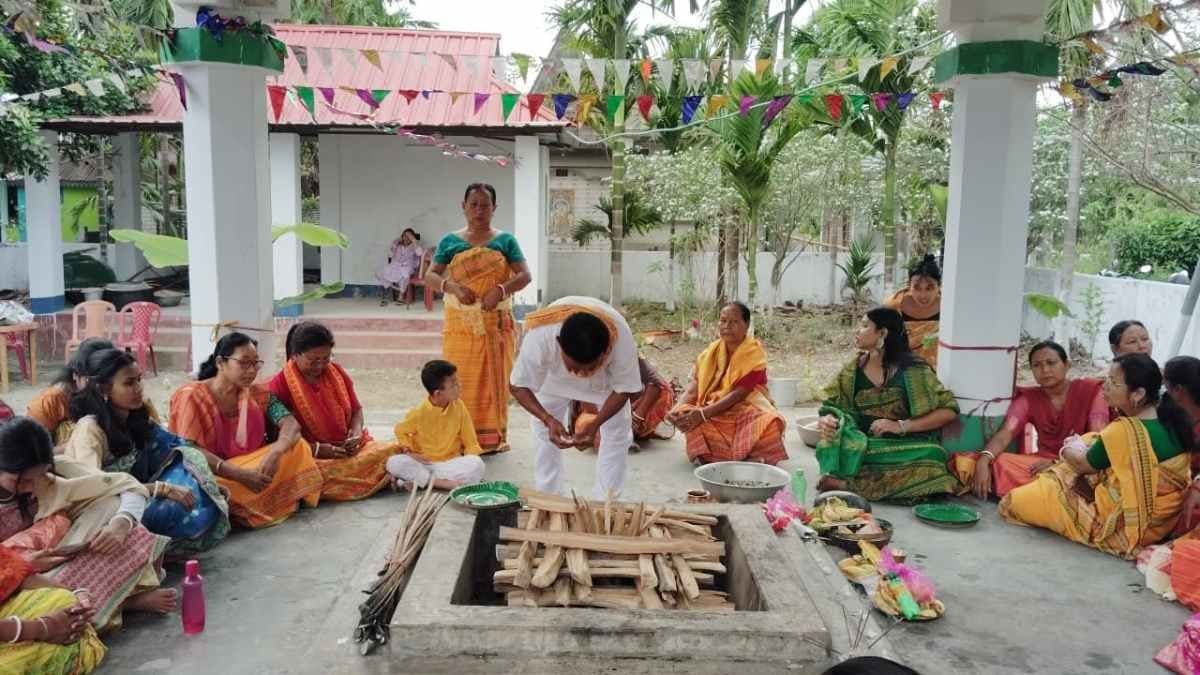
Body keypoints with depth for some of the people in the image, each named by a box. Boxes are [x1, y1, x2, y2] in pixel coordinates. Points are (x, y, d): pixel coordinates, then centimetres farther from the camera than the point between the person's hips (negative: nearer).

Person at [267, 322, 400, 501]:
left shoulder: (337, 373, 8)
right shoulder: (279, 386, -8)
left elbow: (356, 409, 16)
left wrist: (356, 431, -6)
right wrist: (316, 449, -20)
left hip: (349, 449, 4)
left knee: (391, 451, -21)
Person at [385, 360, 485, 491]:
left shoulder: (459, 407, -5)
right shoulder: (419, 412, -10)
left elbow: (469, 440, 0)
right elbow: (401, 430, 7)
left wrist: (471, 461, -15)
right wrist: (409, 452, -9)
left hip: (451, 462, 1)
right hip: (424, 462, -1)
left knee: (477, 464, -29)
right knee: (394, 463, -26)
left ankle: (417, 480, -27)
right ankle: (444, 483, -29)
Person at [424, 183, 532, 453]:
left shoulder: (505, 241, 4)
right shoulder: (450, 242, 6)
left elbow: (524, 275, -4)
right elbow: (430, 276, 1)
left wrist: (501, 290, -22)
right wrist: (452, 286, -18)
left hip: (496, 324, 0)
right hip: (460, 324, 0)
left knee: (494, 379, 4)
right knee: (461, 379, 0)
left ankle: (493, 438, 13)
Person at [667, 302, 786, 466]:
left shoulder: (755, 353, -11)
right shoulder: (711, 351, 2)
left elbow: (738, 394, -20)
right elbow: (693, 389, -4)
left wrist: (703, 413, -30)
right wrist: (678, 408, -24)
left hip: (746, 411, -3)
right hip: (714, 412, 4)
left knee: (770, 421, -35)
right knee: (683, 415, -24)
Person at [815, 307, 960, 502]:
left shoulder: (912, 370, -3)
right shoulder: (852, 371, 8)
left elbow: (949, 411, -7)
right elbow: (830, 407, 11)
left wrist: (902, 426, -16)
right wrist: (827, 421, -13)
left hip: (903, 447, -1)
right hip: (861, 446, 1)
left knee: (929, 469, -35)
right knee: (830, 447, -30)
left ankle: (847, 483, -28)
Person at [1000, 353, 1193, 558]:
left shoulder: (1124, 431, -28)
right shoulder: (1172, 421, -5)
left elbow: (1084, 465, -9)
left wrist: (1068, 451, 12)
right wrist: (1085, 449, 8)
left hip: (1124, 529, -8)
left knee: (1016, 501, -2)